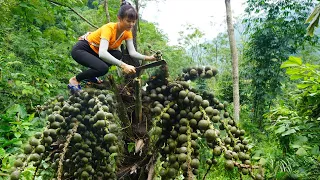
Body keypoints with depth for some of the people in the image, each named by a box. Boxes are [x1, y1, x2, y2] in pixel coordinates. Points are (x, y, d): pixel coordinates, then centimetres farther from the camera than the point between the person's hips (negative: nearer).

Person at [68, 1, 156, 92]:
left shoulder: (127, 32, -10)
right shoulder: (109, 28, -32)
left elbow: (132, 52, -14)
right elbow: (102, 53, -44)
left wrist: (147, 58, -29)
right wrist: (123, 65, -53)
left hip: (95, 52, 8)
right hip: (81, 49, -8)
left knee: (118, 55, -15)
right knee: (103, 68, -30)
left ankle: (90, 75, 4)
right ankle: (75, 80, -6)